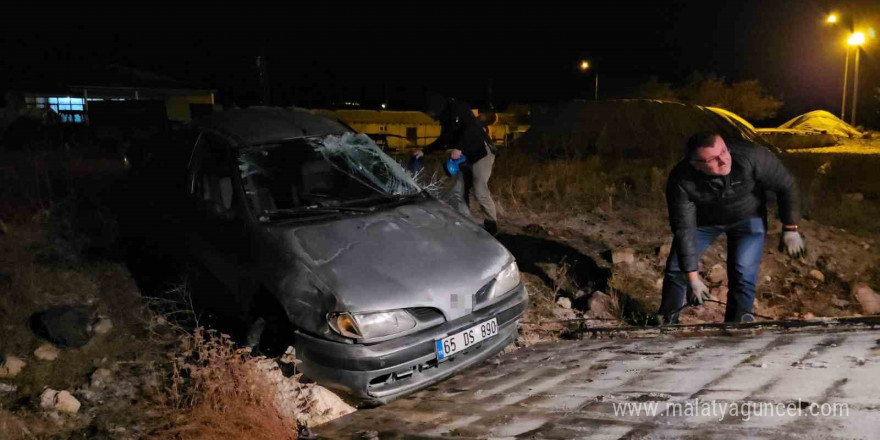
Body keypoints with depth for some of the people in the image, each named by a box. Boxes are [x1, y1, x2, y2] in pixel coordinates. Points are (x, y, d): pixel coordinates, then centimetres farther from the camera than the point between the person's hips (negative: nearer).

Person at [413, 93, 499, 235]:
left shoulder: (459, 108, -10)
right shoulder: (445, 118, 16)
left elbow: (472, 128, -24)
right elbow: (443, 141, 28)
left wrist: (459, 148, -32)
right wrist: (424, 151, 21)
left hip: (482, 152, -9)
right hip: (467, 158, 9)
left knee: (480, 190, -18)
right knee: (458, 193, 2)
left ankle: (491, 224, -3)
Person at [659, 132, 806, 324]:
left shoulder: (751, 156, -35)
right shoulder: (681, 182, -33)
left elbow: (786, 185, -17)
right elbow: (684, 228, -27)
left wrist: (790, 229, -11)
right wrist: (692, 277, -24)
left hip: (747, 217, 0)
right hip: (704, 219, 1)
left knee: (743, 274, -13)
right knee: (676, 269, -1)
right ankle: (667, 321, 20)